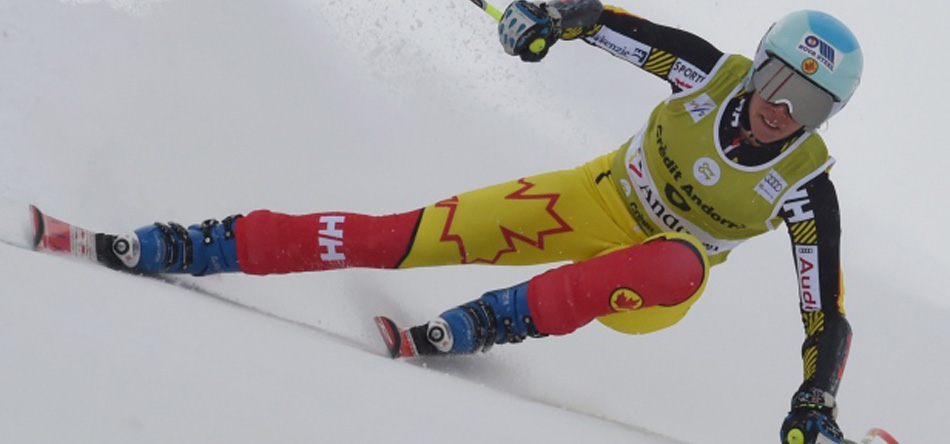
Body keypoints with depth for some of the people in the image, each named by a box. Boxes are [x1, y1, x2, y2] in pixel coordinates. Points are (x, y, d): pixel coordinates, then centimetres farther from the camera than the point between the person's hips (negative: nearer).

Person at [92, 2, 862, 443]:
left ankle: (490, 322, -35)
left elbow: (827, 309, -16)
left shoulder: (805, 187, -20)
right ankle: (192, 248, -12)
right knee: (411, 235, -14)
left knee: (675, 267, -42)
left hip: (653, 283, -2)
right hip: (596, 198, 2)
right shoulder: (716, 75, -16)